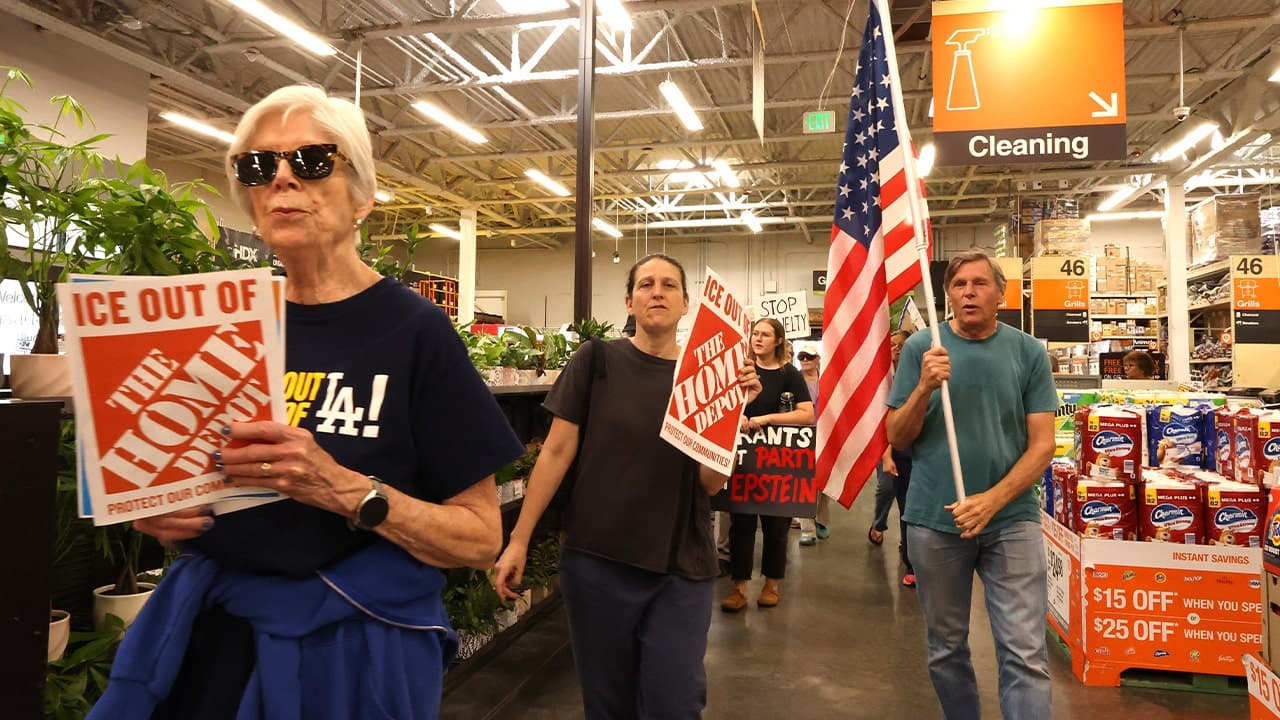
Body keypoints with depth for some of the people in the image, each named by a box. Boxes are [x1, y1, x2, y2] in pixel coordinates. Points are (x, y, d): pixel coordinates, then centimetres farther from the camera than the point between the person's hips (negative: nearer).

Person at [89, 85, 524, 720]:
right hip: (208, 626, 5)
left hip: (352, 640, -4)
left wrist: (345, 489, -25)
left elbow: (480, 540, -12)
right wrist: (161, 511, -7)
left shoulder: (413, 330, -13)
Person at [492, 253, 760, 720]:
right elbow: (557, 451, -3)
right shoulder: (597, 361, -3)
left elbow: (711, 482, -3)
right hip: (596, 559, -1)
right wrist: (519, 540, -5)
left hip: (681, 567, 1)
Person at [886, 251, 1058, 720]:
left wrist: (992, 500, -16)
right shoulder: (921, 348, -1)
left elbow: (1042, 444, -3)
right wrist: (925, 387, -17)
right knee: (946, 649, 14)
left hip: (1011, 520, 0)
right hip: (935, 519, 1)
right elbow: (896, 438, 1)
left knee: (1026, 654, -3)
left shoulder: (1028, 353, 0)